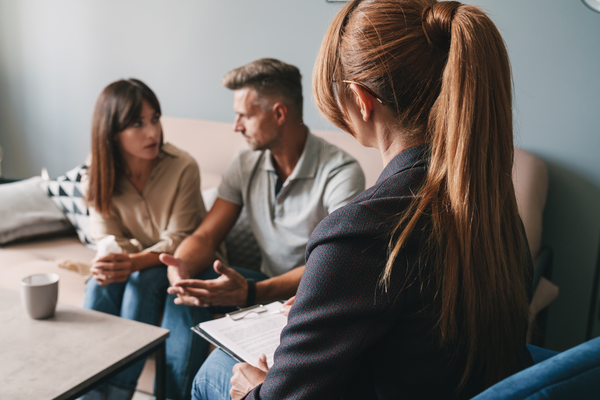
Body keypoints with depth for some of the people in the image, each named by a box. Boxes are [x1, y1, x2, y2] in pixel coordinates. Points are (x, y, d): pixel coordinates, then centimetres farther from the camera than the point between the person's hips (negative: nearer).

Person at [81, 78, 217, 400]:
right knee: (100, 284, -27)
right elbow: (108, 239, -7)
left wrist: (134, 261, -37)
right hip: (131, 264, 3)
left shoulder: (183, 168, -21)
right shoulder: (99, 177, -9)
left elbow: (177, 240, -19)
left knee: (143, 281, -32)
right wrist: (108, 263, -32)